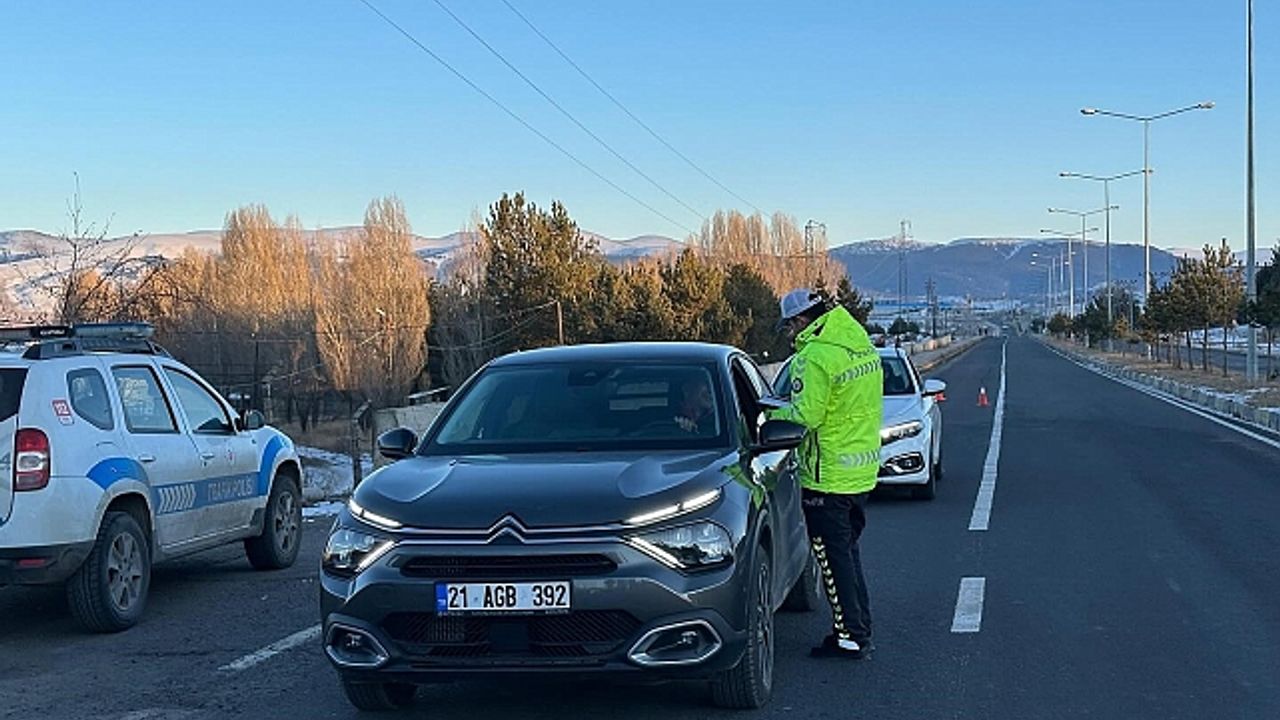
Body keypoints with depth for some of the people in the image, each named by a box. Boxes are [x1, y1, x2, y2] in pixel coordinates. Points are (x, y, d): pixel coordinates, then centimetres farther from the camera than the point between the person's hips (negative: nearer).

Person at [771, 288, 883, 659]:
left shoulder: (816, 356, -20)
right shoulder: (862, 345, 9)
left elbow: (805, 415, -23)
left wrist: (770, 416, -7)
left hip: (828, 474, -9)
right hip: (862, 470, 9)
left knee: (833, 557, 1)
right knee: (848, 550, 19)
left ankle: (849, 636, 5)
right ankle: (861, 630, 26)